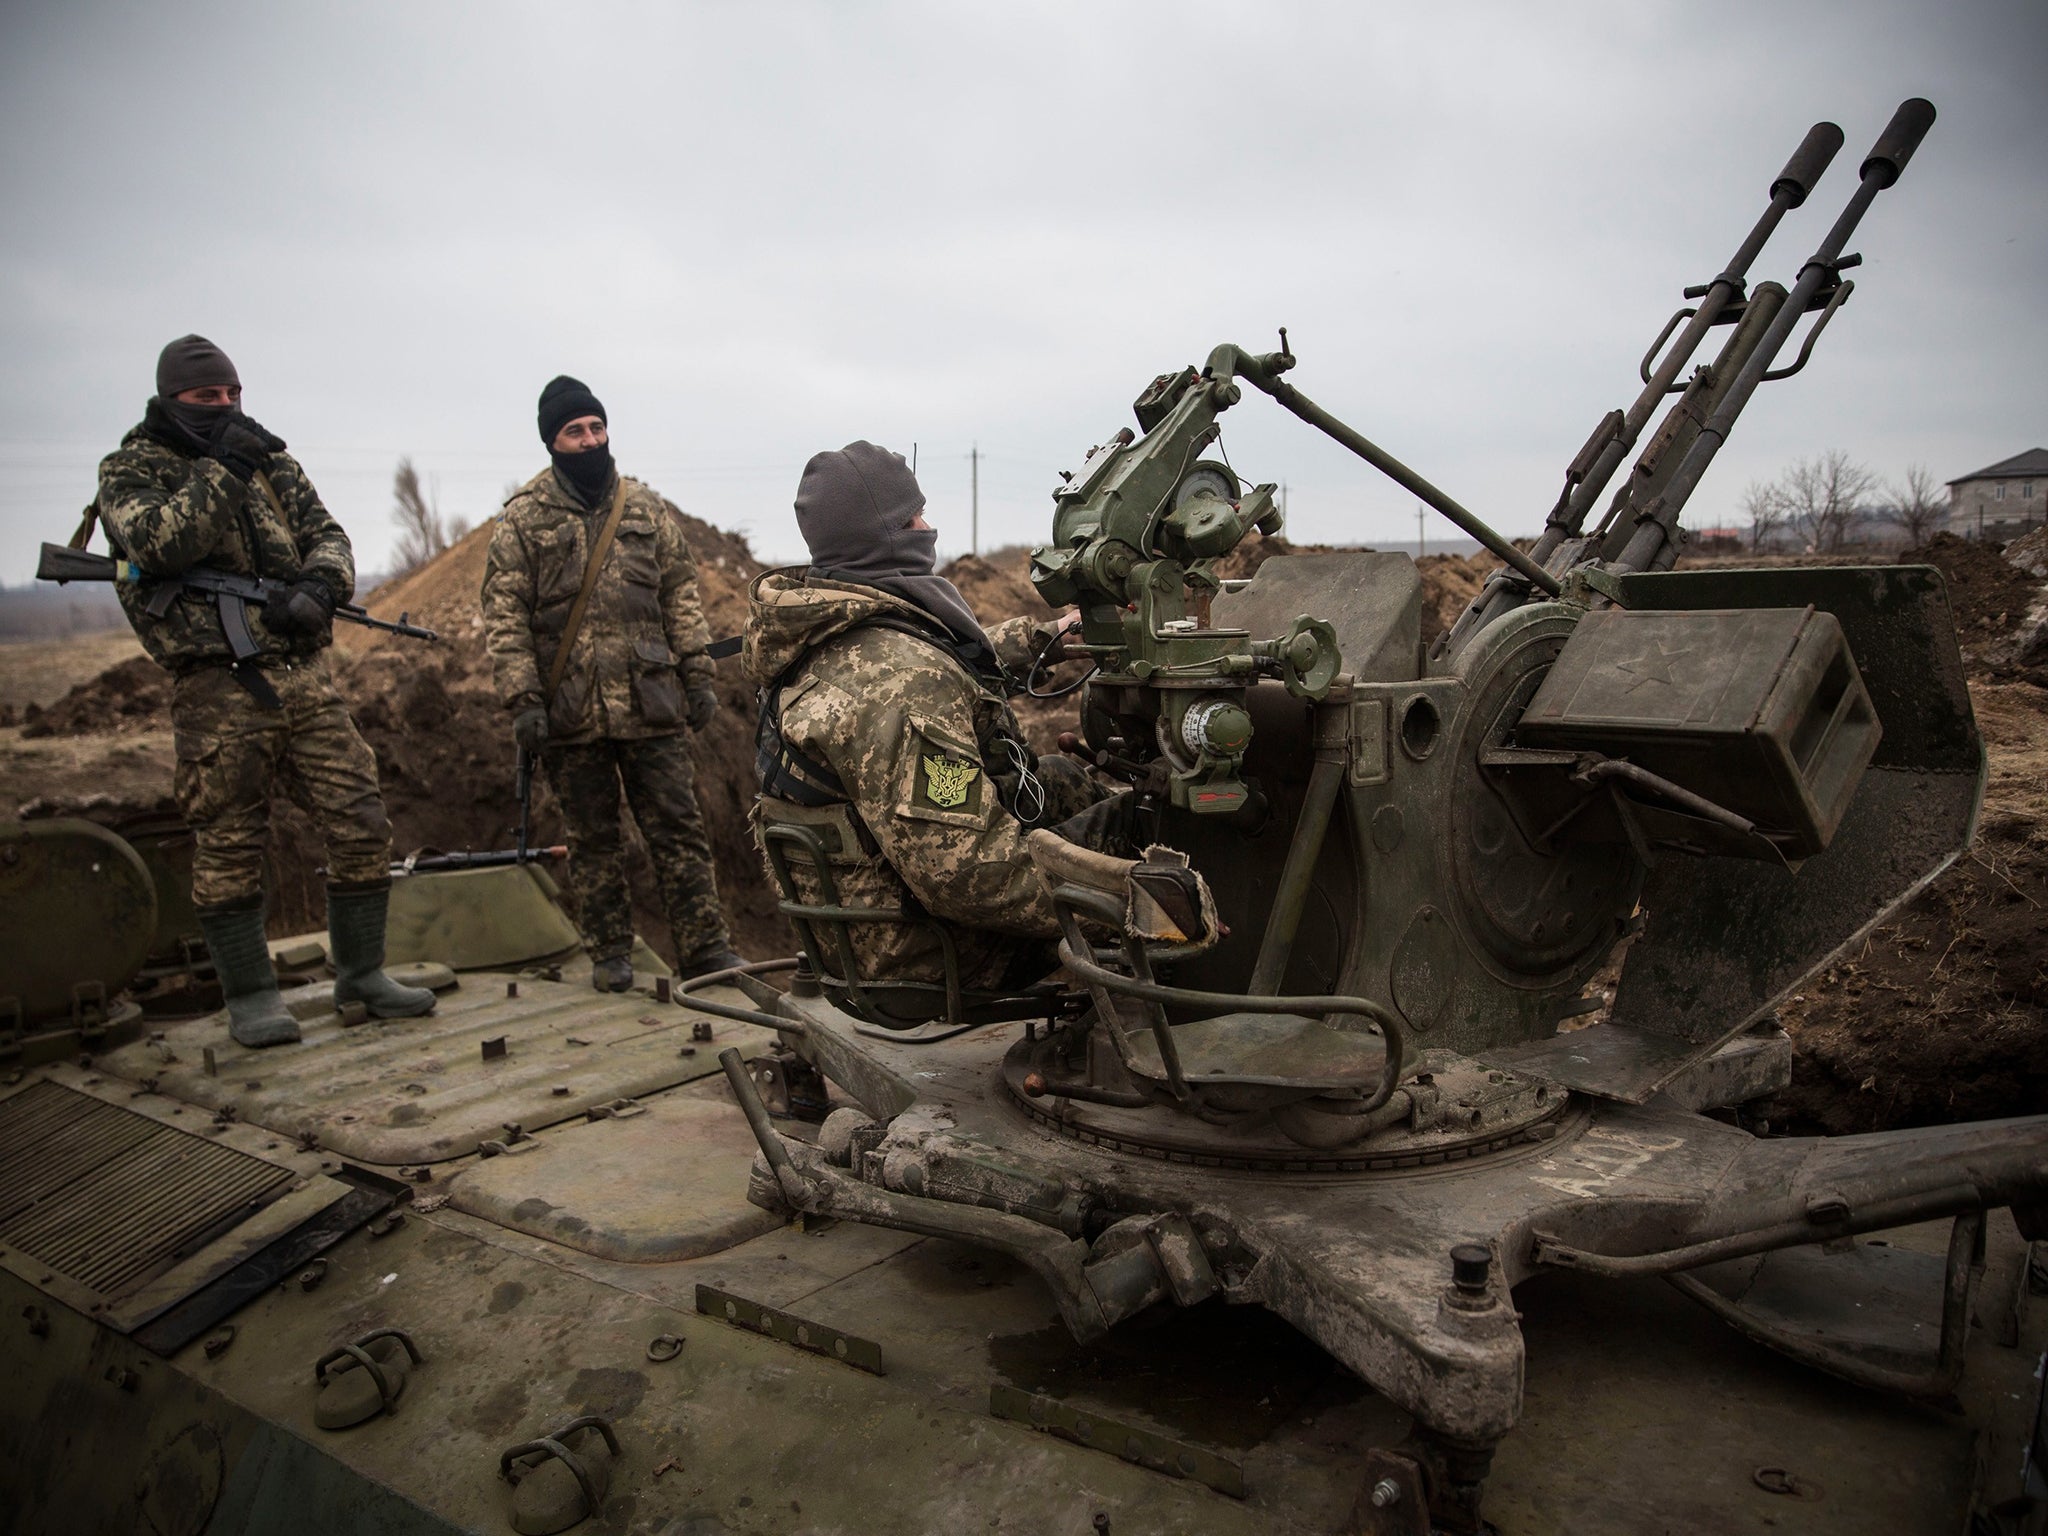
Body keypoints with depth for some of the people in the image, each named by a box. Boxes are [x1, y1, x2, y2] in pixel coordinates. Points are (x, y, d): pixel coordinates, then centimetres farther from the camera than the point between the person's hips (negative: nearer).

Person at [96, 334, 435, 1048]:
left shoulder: (272, 462, 17)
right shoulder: (131, 470, 3)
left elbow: (328, 536, 11)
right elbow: (157, 543, -15)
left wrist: (316, 588, -10)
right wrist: (220, 471, -16)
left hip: (304, 676, 4)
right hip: (216, 687, -4)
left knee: (360, 823, 2)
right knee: (229, 846, 2)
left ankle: (361, 972, 16)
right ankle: (249, 995, 14)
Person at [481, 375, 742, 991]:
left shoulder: (649, 510, 9)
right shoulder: (524, 518, 1)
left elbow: (681, 597, 11)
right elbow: (504, 616, -3)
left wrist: (697, 677, 5)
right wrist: (522, 701, -10)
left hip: (650, 704, 1)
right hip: (571, 711, -1)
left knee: (678, 826, 1)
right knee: (592, 837, 9)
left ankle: (704, 948, 7)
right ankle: (609, 953, 21)